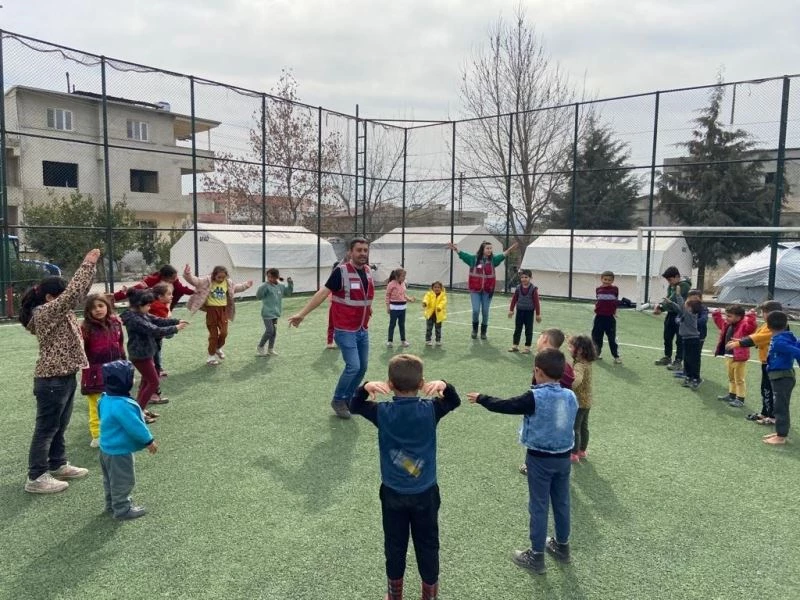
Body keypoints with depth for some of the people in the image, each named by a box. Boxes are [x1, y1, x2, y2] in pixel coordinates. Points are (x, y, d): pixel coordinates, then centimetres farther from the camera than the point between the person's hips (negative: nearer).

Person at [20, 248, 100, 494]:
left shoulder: (56, 312, 9)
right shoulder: (45, 313, -17)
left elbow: (78, 293, 12)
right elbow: (73, 293, -26)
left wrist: (91, 266, 1)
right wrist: (87, 264, -21)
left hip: (64, 377, 9)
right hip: (51, 380, -9)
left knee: (59, 427, 19)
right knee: (46, 429, 0)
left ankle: (58, 466, 32)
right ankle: (36, 478, 9)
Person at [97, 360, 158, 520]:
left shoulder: (106, 399, 0)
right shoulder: (122, 405, -32)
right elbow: (134, 426, -26)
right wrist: (149, 440, -14)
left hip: (108, 447, 10)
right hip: (119, 451, -10)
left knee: (111, 479, 25)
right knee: (123, 481, 5)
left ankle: (112, 504, 40)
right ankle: (122, 509, 17)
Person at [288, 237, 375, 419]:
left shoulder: (368, 271, 4)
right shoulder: (341, 271, -17)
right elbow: (322, 293, -22)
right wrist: (302, 314, -28)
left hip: (363, 330, 7)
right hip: (345, 331, -7)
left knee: (362, 367, 11)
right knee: (353, 366, -12)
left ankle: (347, 399, 30)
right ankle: (338, 400, 11)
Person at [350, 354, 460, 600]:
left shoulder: (382, 412, -17)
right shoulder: (430, 410, -16)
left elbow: (354, 407, 1)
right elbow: (454, 401, 4)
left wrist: (365, 387, -16)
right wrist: (443, 385, -14)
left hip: (393, 493, 0)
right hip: (425, 493, 0)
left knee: (395, 544, 18)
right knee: (427, 544, 18)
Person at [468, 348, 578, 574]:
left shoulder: (535, 397, -21)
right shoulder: (570, 396, -4)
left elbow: (504, 405, -13)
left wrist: (480, 398, 1)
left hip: (540, 458, -6)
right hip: (564, 456, 6)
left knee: (539, 506, 5)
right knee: (561, 502, 20)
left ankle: (536, 556, 14)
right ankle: (562, 545, 38)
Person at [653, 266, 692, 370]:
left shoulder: (684, 285, -16)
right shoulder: (671, 285, 10)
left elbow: (673, 299, -24)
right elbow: (668, 298, 6)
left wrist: (661, 308, -27)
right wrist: (660, 305, -12)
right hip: (671, 313, 9)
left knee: (679, 340, -2)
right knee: (667, 337, 17)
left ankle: (678, 361, 3)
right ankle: (667, 357, 31)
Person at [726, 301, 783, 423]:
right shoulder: (767, 325, 11)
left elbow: (756, 339, -28)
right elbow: (754, 335, 12)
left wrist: (738, 344, -28)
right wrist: (739, 340, -1)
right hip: (766, 362, 10)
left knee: (771, 390, -2)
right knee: (765, 389, 17)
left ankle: (774, 416, 6)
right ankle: (765, 413, 28)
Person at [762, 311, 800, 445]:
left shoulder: (779, 341, -22)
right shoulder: (786, 337, 4)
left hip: (782, 378, -10)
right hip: (783, 376, 10)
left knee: (781, 406, -2)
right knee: (780, 406, 18)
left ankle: (781, 437, 6)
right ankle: (780, 432, 28)